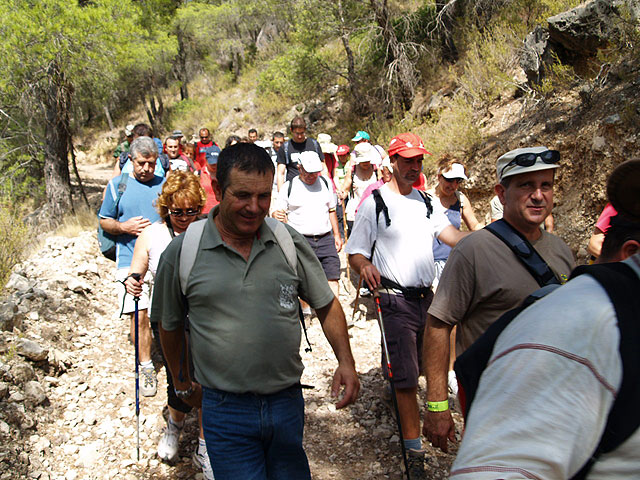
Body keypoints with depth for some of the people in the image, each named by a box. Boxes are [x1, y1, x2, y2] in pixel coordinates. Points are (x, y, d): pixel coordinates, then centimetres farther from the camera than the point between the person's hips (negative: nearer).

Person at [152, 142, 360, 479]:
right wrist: (183, 384, 18)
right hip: (225, 410, -2)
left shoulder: (291, 243, -2)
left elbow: (327, 306, 8)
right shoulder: (181, 252, -6)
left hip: (288, 402, 3)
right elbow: (170, 326, 9)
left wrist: (346, 362, -3)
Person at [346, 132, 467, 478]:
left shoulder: (426, 201, 13)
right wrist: (365, 265, -29)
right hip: (396, 300, -6)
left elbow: (451, 235, 0)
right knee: (406, 379, -6)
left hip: (427, 296, 6)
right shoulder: (374, 203, -5)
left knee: (415, 370, 15)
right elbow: (354, 252, -5)